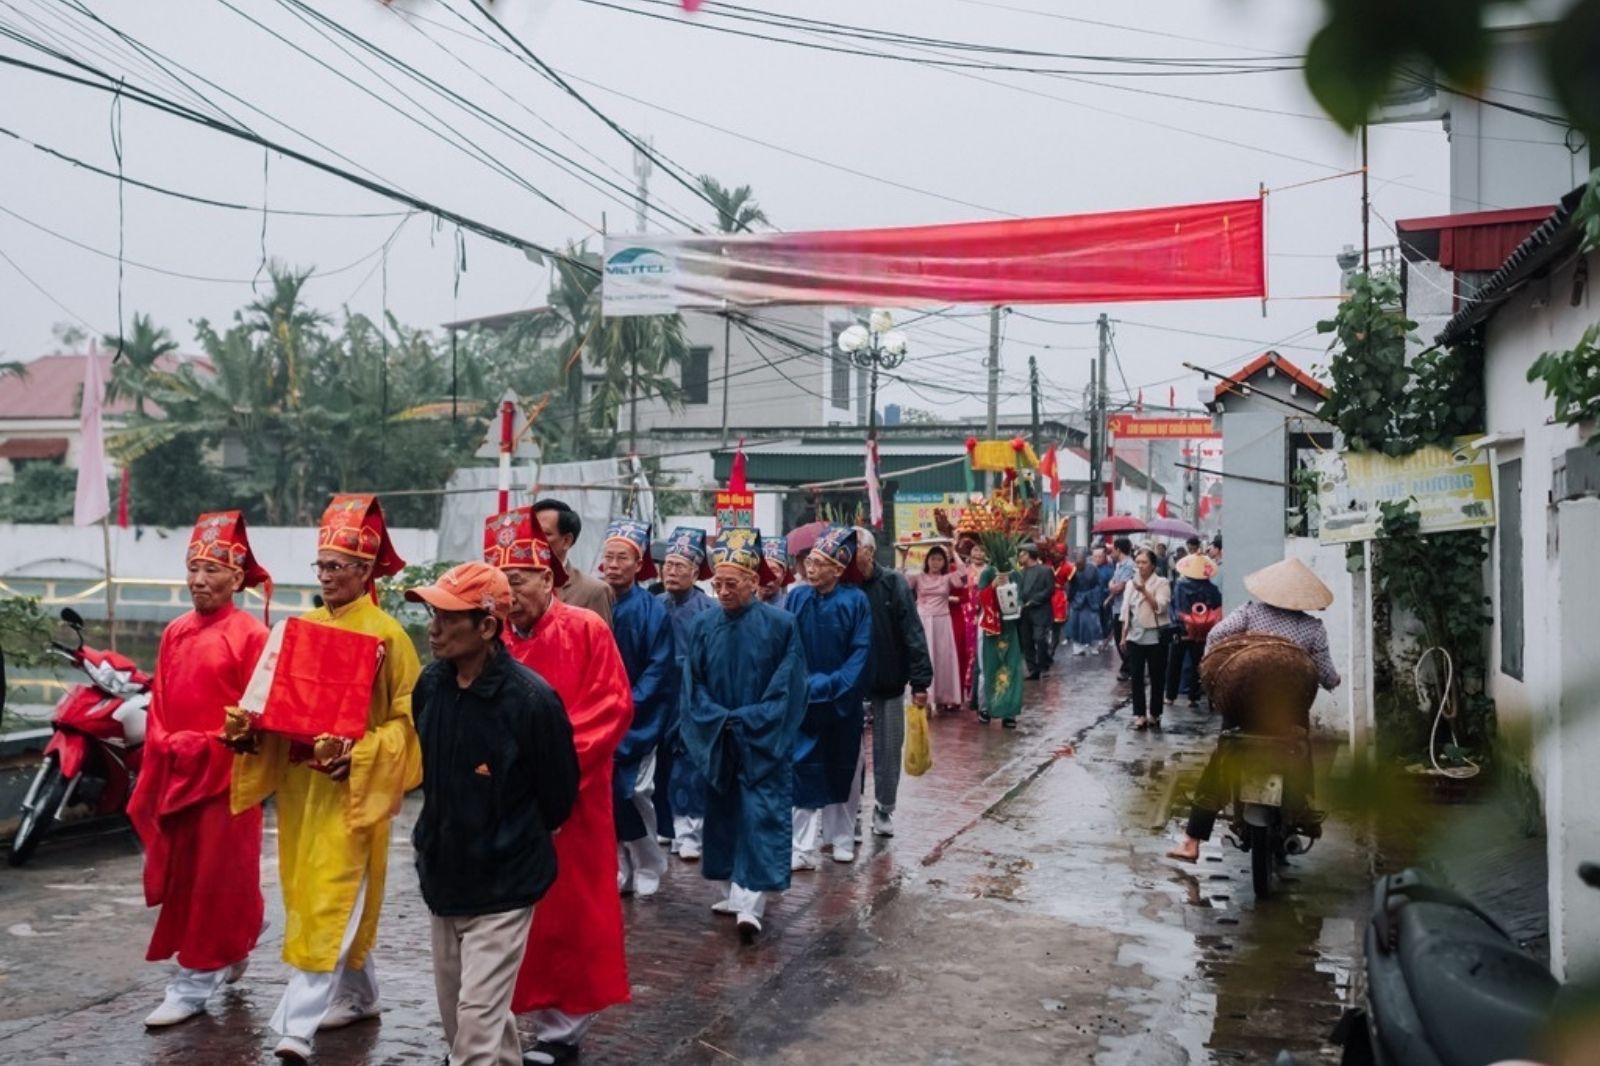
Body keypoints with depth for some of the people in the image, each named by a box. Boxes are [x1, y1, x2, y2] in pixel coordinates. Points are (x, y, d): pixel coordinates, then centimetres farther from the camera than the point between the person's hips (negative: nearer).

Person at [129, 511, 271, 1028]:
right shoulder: (175, 632, 10)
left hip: (226, 772, -7)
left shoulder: (251, 634, -10)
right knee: (181, 872, 15)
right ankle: (228, 953, 36)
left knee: (216, 874, 0)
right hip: (174, 772, 7)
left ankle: (196, 980, 10)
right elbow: (159, 703, 11)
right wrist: (165, 744, -3)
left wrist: (208, 745, -16)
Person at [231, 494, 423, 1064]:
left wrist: (360, 753, -22)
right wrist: (250, 728, -5)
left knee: (331, 903, -6)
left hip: (351, 788, -7)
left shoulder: (386, 634, -10)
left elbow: (408, 717, -10)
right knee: (311, 897, 16)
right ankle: (359, 996, 31)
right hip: (300, 779, 7)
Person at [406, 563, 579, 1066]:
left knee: (478, 1019, -4)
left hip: (503, 884, -7)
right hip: (441, 875, 7)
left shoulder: (531, 699, -23)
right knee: (456, 1011, 19)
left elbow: (558, 794, -10)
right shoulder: (430, 684, -4)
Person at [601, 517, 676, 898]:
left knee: (633, 793, -5)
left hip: (636, 721, -3)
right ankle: (618, 869, 19)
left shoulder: (652, 611, -6)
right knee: (605, 793, 5)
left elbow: (659, 669, -8)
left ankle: (646, 869, 14)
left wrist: (627, 706, -14)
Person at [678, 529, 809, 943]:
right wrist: (718, 720, -10)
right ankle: (730, 891, 24)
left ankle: (749, 903, -6)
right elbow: (692, 684, 4)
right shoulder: (703, 626, 2)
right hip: (716, 741, 4)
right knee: (722, 813, 11)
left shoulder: (780, 625, -7)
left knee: (760, 816, -6)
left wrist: (750, 722, -13)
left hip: (764, 744, -3)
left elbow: (788, 687, -7)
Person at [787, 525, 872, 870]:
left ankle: (842, 838, 29)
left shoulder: (856, 601, -10)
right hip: (804, 701, 0)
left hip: (843, 702, 0)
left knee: (844, 770, 13)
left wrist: (832, 686, -16)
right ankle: (804, 848, 5)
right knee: (805, 771, -1)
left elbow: (861, 654, -10)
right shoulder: (797, 597, -5)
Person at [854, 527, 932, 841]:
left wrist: (920, 681, -13)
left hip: (889, 685, 0)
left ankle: (884, 810, 34)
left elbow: (913, 634, -9)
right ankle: (846, 830, 6)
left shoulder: (892, 583, -8)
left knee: (889, 753, 13)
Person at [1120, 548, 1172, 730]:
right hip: (1135, 636, 4)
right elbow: (1126, 612, 11)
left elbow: (1160, 607, -18)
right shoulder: (1131, 583, 9)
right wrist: (1123, 636, 8)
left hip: (1156, 636, -4)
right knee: (1136, 676, 2)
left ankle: (1154, 714, 16)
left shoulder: (1161, 583, -5)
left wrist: (1144, 590, -22)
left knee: (1156, 677, 5)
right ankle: (1139, 714, 7)